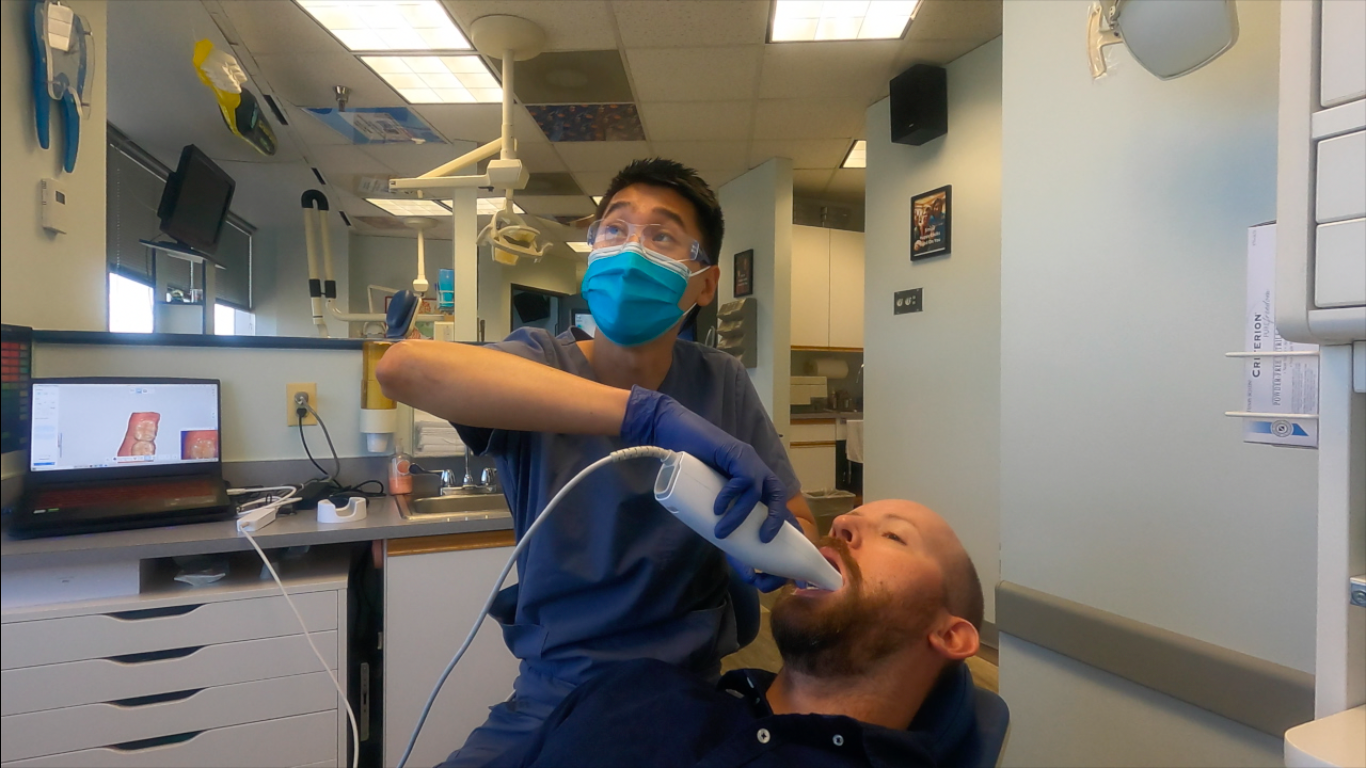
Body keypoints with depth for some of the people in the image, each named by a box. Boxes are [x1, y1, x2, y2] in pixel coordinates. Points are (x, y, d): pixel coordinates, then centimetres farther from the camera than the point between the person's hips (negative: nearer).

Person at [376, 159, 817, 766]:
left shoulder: (721, 384, -5)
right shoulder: (540, 365, -10)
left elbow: (802, 526, -1)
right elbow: (403, 367, -31)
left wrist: (777, 541, -26)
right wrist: (649, 414, -41)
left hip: (687, 694, 2)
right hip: (550, 697, -1)